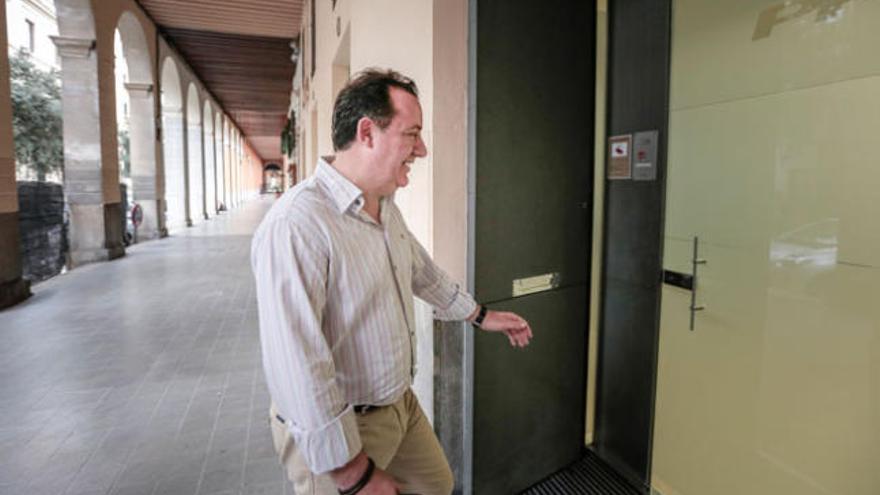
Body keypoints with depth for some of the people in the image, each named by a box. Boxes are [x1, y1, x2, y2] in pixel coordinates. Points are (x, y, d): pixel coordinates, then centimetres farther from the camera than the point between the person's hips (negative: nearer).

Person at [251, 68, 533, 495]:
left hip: (401, 403, 9)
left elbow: (423, 272, 18)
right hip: (335, 429, -8)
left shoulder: (386, 208, 2)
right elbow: (298, 368, -31)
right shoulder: (295, 225, -29)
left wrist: (481, 316, 26)